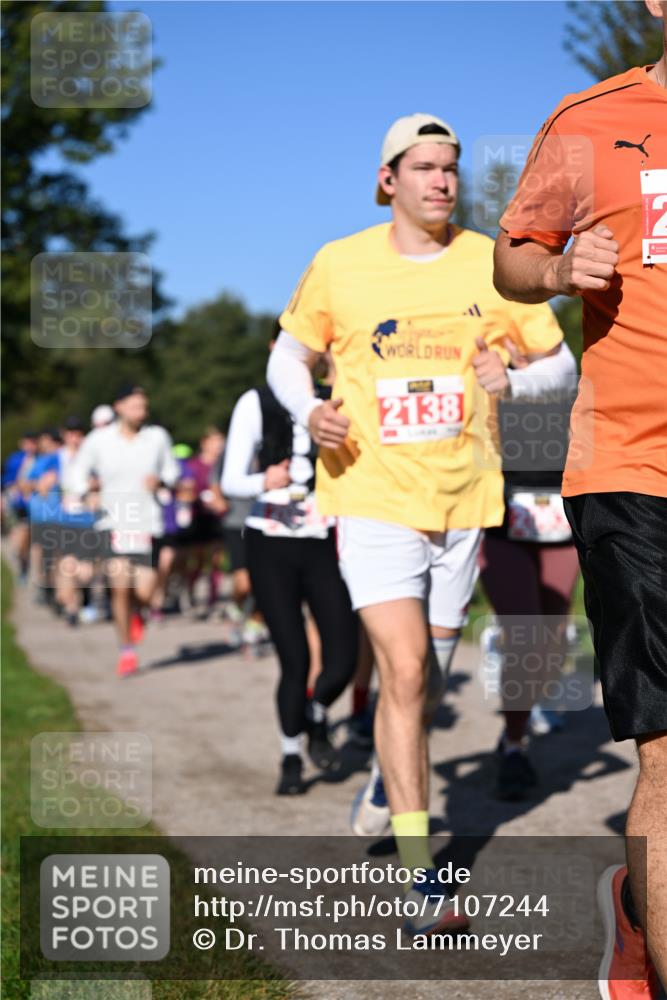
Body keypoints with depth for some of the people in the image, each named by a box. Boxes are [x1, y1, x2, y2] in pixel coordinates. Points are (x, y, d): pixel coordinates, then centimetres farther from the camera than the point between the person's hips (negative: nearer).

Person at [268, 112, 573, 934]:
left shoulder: (493, 266, 2)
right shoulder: (338, 266, 0)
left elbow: (559, 360, 8)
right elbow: (290, 353, 12)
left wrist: (516, 377, -14)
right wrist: (309, 411, -9)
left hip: (462, 498, 3)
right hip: (373, 495, -3)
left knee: (428, 682, 13)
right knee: (404, 672, -16)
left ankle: (389, 781, 44)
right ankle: (420, 878, -13)